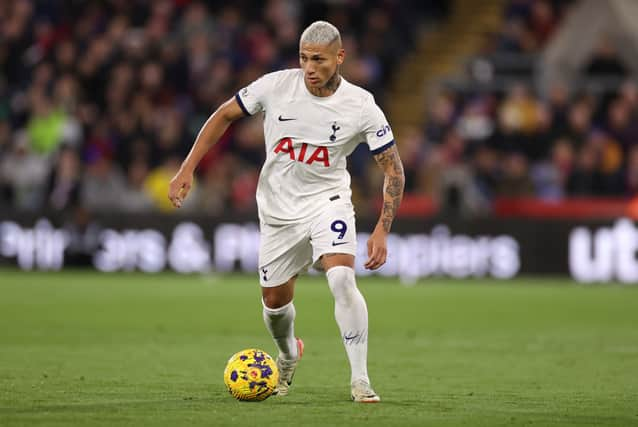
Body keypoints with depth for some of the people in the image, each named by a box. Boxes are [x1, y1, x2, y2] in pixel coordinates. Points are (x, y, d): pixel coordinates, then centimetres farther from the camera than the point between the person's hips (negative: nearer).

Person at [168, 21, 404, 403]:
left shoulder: (360, 106, -17)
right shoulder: (275, 86, -14)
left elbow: (394, 170, -10)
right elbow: (224, 116, 1)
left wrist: (382, 231, -19)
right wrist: (187, 170, -4)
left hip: (327, 200, -2)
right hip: (278, 209, 2)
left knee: (342, 279, -27)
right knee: (275, 302, 11)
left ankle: (360, 381, -20)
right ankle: (289, 356, 46)